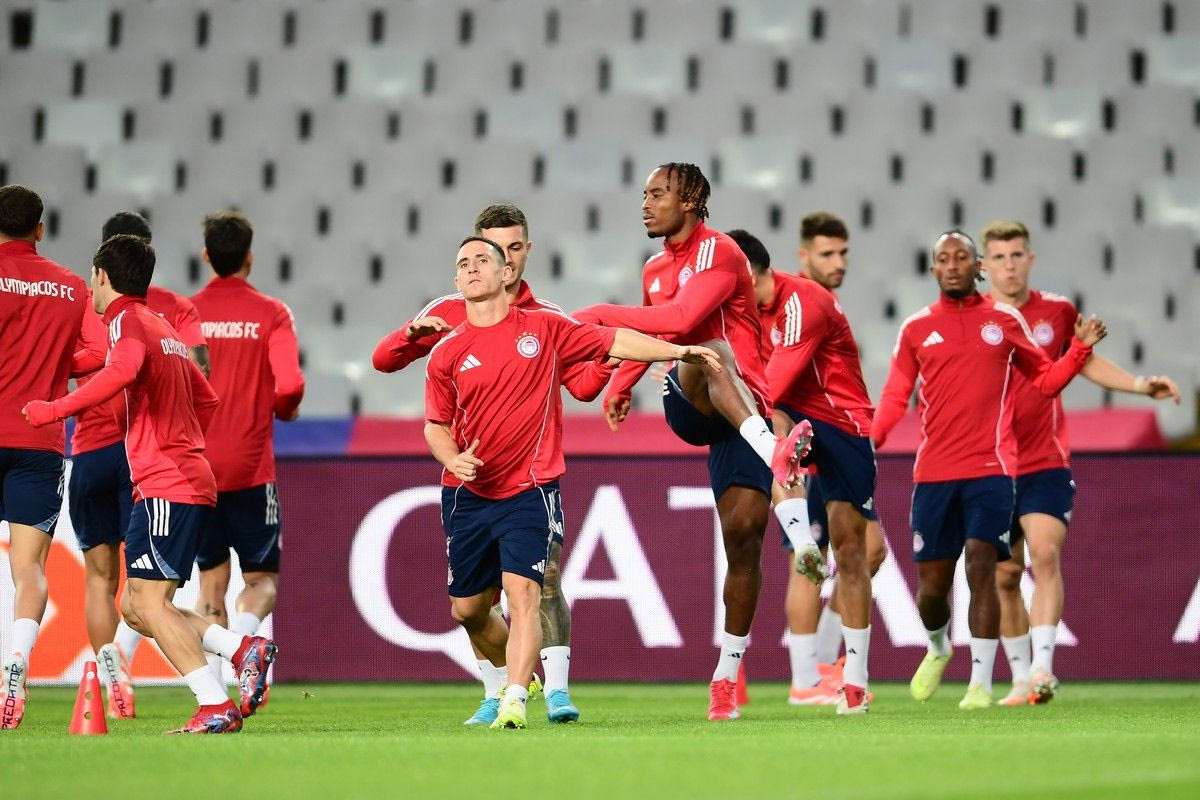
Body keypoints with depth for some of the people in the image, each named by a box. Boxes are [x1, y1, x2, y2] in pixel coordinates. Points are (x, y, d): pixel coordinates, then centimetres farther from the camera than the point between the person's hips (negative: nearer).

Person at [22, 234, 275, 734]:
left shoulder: (127, 320, -6)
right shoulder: (163, 327, 23)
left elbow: (123, 370, -29)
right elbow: (206, 399, 31)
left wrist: (55, 409, -23)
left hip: (165, 486, -9)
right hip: (189, 480, 9)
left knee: (148, 600, -10)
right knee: (136, 607, 10)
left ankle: (216, 709, -16)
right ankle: (245, 649, 1)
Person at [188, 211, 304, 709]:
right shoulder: (271, 313, -3)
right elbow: (289, 385, -14)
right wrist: (285, 410, 8)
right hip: (250, 468, -2)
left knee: (211, 579, 12)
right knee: (263, 578, 9)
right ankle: (243, 632, -25)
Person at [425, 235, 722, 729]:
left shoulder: (543, 328, 3)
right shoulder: (447, 354, 4)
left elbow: (612, 342, 7)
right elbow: (435, 425, 8)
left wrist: (679, 351, 0)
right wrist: (454, 460, -12)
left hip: (529, 492, -2)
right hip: (468, 496, 3)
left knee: (522, 592, -19)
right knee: (466, 608, 9)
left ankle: (515, 701, -23)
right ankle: (510, 671, 36)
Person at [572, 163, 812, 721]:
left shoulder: (719, 253, -7)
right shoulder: (655, 271, 16)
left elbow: (680, 318, -22)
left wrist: (601, 315, -16)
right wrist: (621, 383, 24)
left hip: (745, 410, -4)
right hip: (685, 406, 4)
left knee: (743, 531, -11)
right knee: (709, 353, -32)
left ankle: (726, 676, -5)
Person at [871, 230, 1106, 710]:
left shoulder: (1005, 321, 9)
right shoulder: (916, 329, 9)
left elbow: (1045, 380, 17)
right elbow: (895, 397, 7)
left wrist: (1080, 348, 0)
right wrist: (866, 443, -10)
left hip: (990, 467, -1)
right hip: (933, 471, 2)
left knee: (981, 567, -16)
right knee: (932, 583, 4)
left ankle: (981, 683, -13)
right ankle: (938, 650, 36)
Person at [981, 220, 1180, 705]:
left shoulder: (1057, 311, 3)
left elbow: (1084, 362, 20)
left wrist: (1141, 386, 8)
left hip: (1046, 463, 0)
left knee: (1045, 554, -19)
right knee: (1004, 575, 4)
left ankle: (1042, 667, -24)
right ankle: (1021, 680, 13)